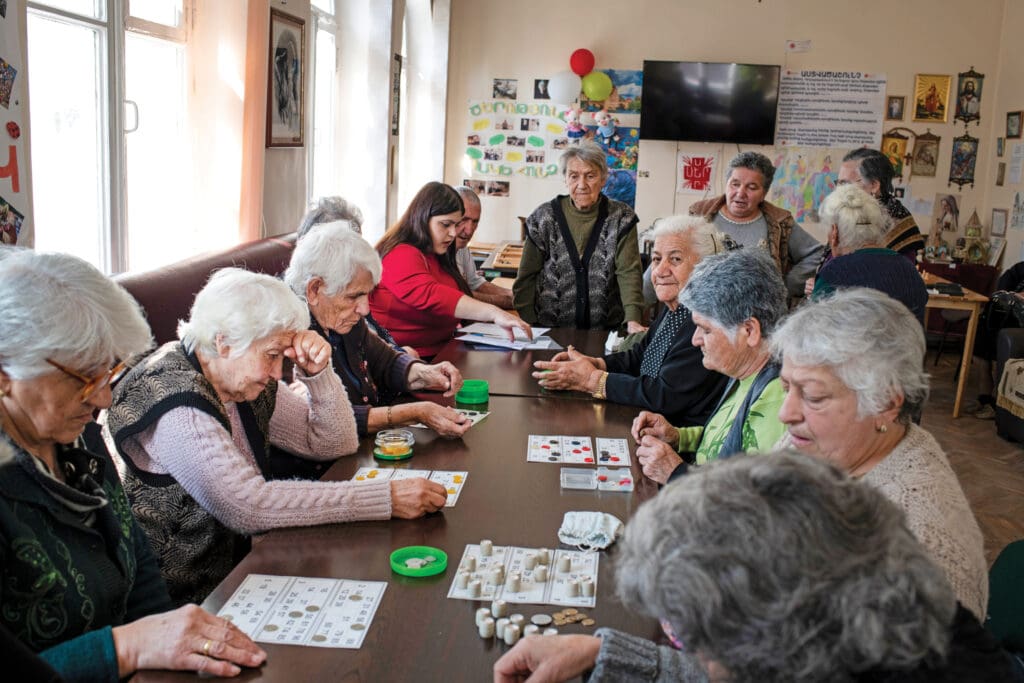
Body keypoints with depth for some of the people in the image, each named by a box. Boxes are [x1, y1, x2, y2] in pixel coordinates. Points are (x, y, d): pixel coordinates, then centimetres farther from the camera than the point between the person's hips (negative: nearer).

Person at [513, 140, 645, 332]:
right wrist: (528, 324, -6)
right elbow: (526, 276, 6)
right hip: (549, 328, 0)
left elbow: (629, 273, -5)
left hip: (605, 329, 0)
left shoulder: (621, 218, 3)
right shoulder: (544, 217, 4)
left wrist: (633, 320, -20)